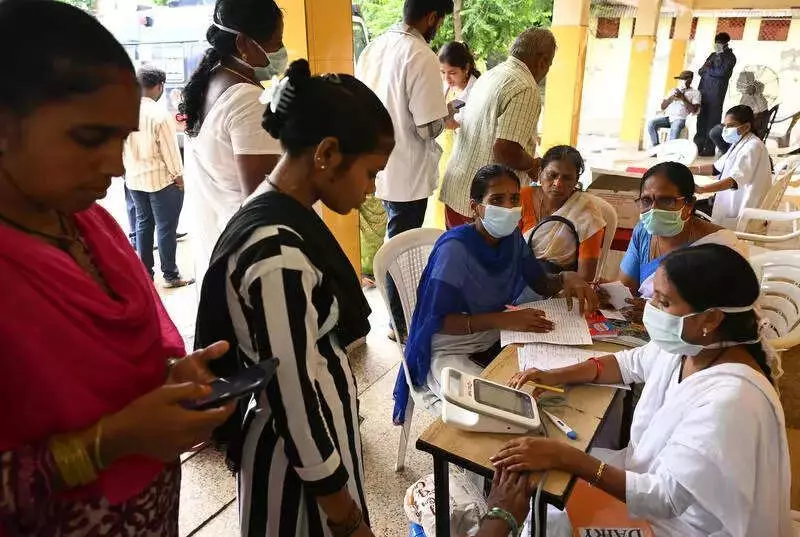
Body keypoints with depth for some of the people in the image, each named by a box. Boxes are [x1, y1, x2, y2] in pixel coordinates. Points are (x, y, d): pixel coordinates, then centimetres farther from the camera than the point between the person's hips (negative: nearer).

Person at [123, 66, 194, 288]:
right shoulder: (160, 114, -18)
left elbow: (122, 147, 7)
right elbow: (170, 150, -15)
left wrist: (129, 169, 19)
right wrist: (179, 177, -4)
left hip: (134, 178, 7)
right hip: (161, 179, -6)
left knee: (143, 224, 17)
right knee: (166, 228, 2)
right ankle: (170, 276, 9)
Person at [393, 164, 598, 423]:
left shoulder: (512, 237, -1)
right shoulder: (455, 247, -23)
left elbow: (542, 284, 9)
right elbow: (438, 321, -25)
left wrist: (566, 277, -14)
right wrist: (503, 319, -33)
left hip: (494, 340, 7)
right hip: (450, 350, -7)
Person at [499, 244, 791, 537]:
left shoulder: (729, 402, -34)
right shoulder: (686, 344, -9)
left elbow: (665, 498, -32)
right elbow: (630, 363, 10)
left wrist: (564, 456, -34)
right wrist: (555, 376, -3)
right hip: (651, 476, 7)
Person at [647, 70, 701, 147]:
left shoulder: (695, 93, 9)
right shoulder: (674, 90, 23)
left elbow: (694, 110, -6)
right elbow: (662, 107, 16)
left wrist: (683, 98, -8)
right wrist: (671, 97, -1)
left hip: (680, 119, -4)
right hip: (667, 117, 5)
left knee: (674, 129, -39)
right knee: (651, 123, -24)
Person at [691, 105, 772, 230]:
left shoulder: (753, 146, -21)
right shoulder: (739, 143, 10)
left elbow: (734, 181, -32)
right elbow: (717, 168, 15)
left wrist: (701, 189, -43)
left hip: (744, 211, -9)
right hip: (733, 200, 9)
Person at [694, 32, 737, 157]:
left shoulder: (730, 57, 0)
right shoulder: (713, 55, 20)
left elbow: (722, 72, -14)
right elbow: (701, 71, 15)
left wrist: (708, 69, -2)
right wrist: (705, 69, -7)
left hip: (716, 92, -6)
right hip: (704, 90, 6)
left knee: (713, 119, -6)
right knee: (701, 118, 5)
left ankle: (710, 149, -5)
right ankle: (698, 146, 9)